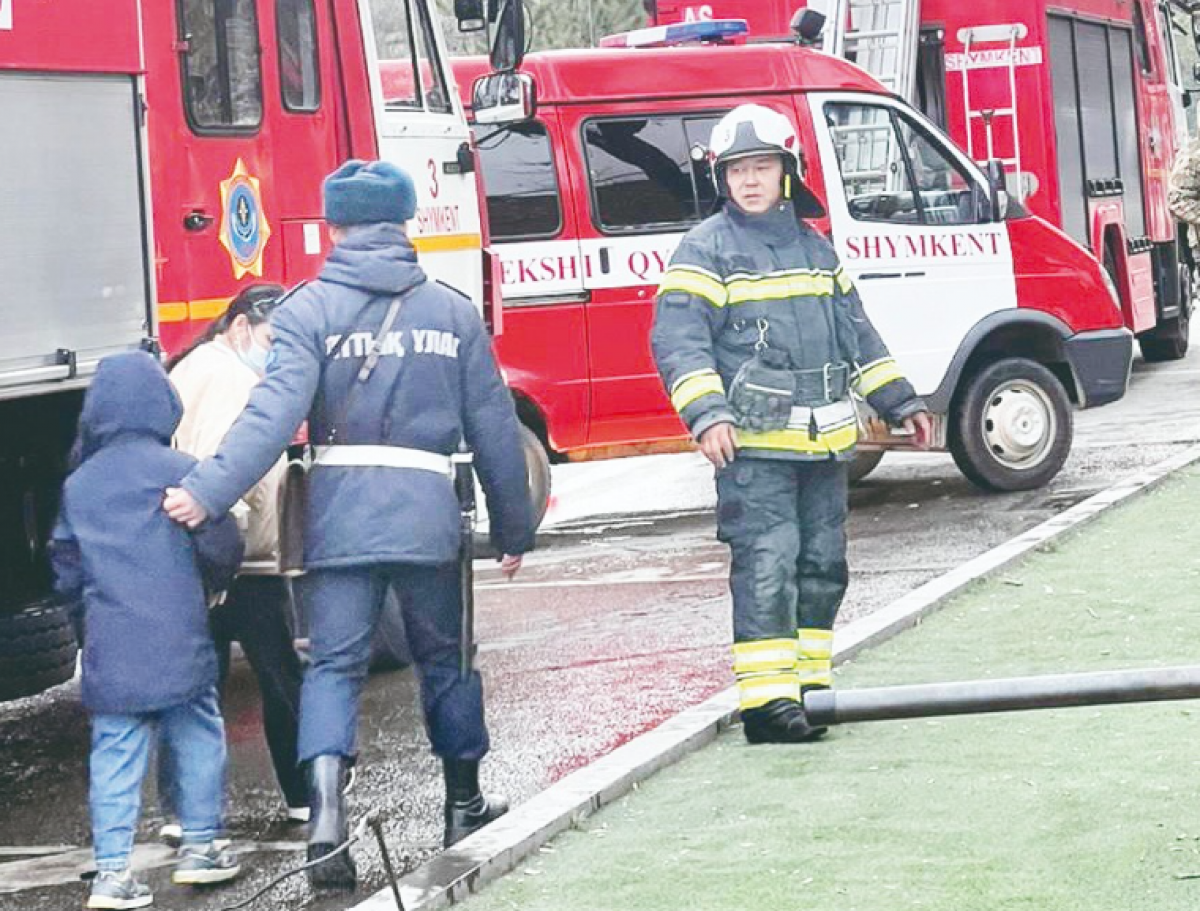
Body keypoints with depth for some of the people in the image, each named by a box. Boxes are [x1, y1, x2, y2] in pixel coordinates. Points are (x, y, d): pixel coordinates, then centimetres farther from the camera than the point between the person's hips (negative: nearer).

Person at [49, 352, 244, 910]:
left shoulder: (77, 486, 7)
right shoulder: (177, 469, -6)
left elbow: (66, 575, 11)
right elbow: (222, 549, -7)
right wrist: (207, 586, 14)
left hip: (108, 652, 3)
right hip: (178, 646, -3)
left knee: (115, 754, 5)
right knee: (196, 737, 11)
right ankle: (200, 846, 15)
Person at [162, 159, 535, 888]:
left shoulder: (310, 309, -2)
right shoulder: (453, 311, 6)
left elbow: (274, 414, -16)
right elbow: (494, 429, 8)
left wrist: (207, 493, -20)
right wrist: (514, 529, 16)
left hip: (339, 513, -1)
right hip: (428, 513, 2)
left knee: (335, 664, 1)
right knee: (445, 658, 17)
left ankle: (327, 811, -19)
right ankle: (466, 809, 30)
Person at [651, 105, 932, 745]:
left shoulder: (814, 247, 18)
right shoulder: (707, 249, -3)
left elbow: (855, 332, 26)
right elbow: (676, 338, -11)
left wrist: (900, 402, 25)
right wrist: (707, 414, -25)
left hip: (824, 440, 7)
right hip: (752, 443, -7)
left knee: (822, 562, 10)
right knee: (767, 562, -13)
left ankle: (810, 679, 21)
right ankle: (767, 699, -15)